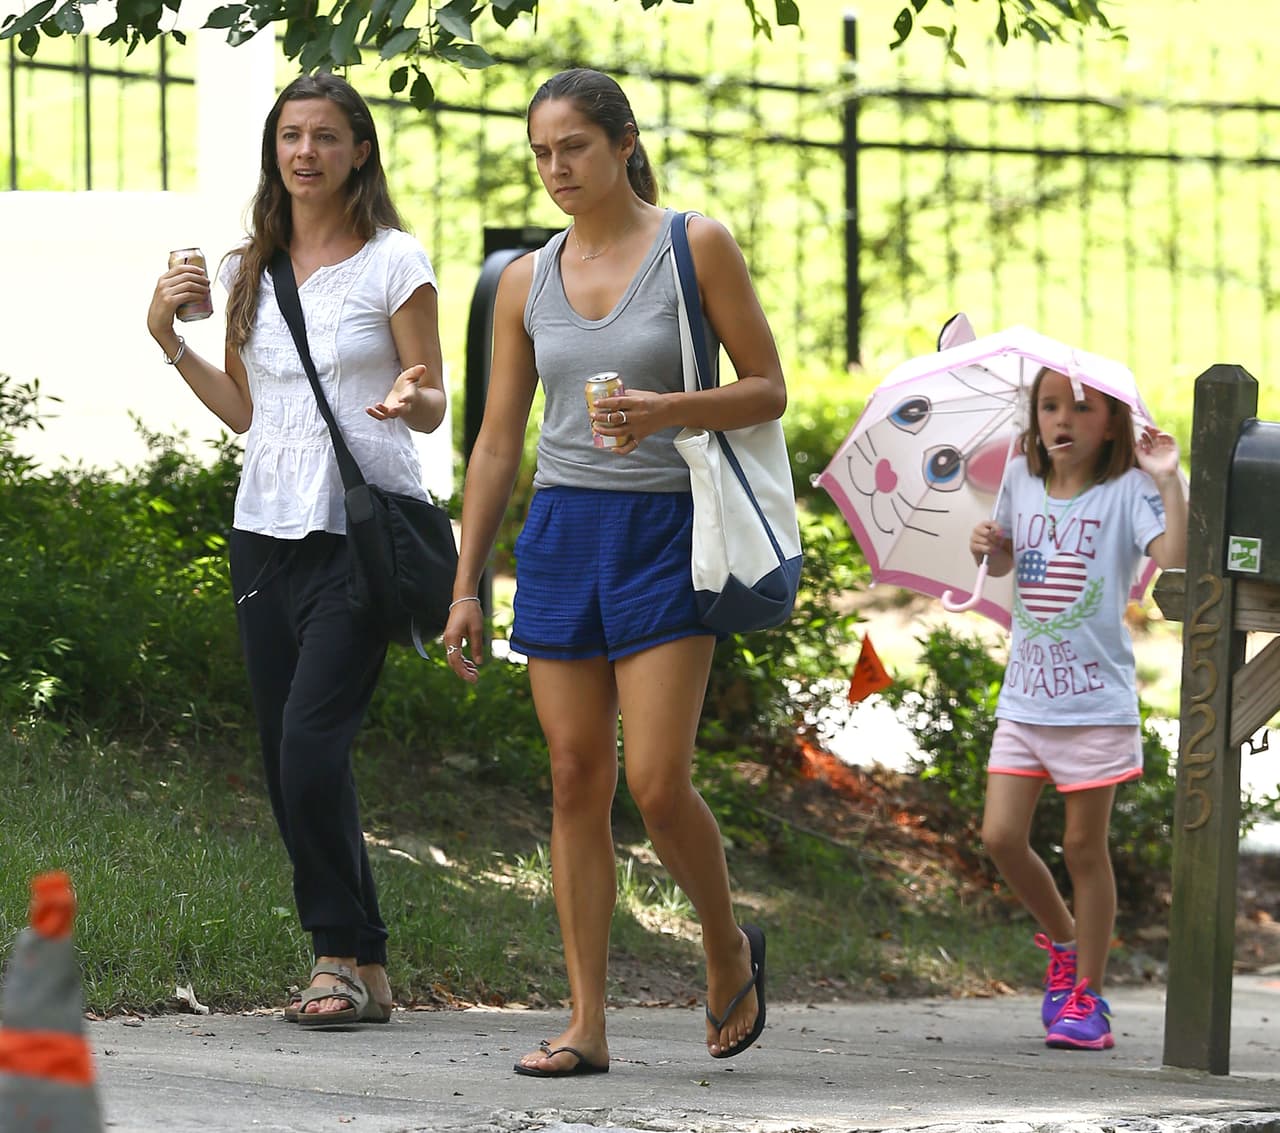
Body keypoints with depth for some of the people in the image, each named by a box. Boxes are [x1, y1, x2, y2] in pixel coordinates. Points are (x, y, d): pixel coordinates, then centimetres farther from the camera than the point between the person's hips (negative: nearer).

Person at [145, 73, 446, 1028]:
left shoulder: (396, 262, -2)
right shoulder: (251, 270, 13)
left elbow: (433, 405, -1)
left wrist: (410, 399, -24)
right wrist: (166, 336, 10)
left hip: (361, 529, -6)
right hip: (268, 525, 6)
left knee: (313, 743, -17)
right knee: (287, 760, 3)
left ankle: (345, 957, -6)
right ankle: (361, 969, 11)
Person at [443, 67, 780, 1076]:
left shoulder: (696, 247, -2)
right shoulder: (528, 282, 9)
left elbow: (768, 389, -2)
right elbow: (498, 440, 12)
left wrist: (667, 411, -20)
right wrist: (466, 587, 9)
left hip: (663, 535, -4)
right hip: (560, 533, 4)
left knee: (657, 783, -11)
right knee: (577, 782, 1)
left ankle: (728, 946, 18)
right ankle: (586, 1025, 3)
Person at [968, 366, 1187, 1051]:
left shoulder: (1126, 492, -9)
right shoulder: (1021, 481, 6)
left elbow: (1172, 560, -25)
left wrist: (1168, 482, -31)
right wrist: (987, 546, 1)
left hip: (1095, 701, -5)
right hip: (1025, 696, 5)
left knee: (1083, 847, 1)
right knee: (1001, 837, -1)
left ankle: (1086, 997, 11)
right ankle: (1064, 944, 25)